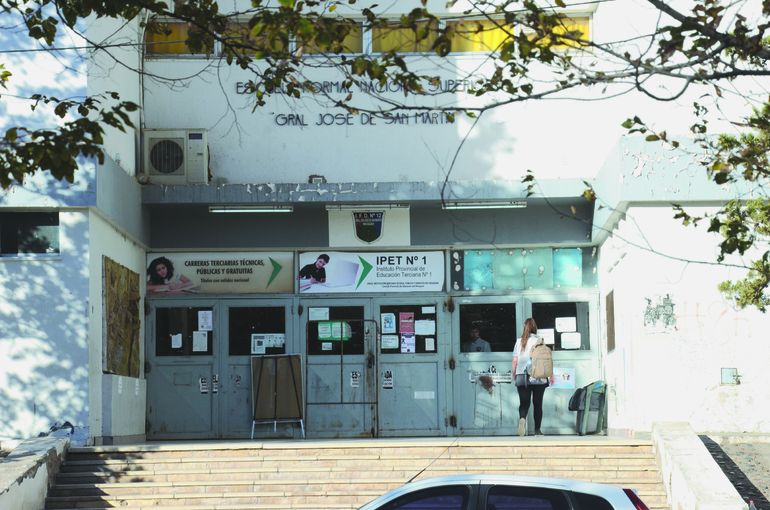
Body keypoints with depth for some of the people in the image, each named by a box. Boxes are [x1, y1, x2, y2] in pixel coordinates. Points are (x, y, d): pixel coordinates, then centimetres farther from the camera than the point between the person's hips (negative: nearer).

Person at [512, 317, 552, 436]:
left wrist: (514, 375, 17)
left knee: (524, 403, 2)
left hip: (522, 377, 1)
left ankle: (522, 418, -29)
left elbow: (515, 361, 6)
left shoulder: (519, 341, 5)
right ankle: (537, 430, 11)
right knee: (537, 403, 8)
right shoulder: (539, 340, -2)